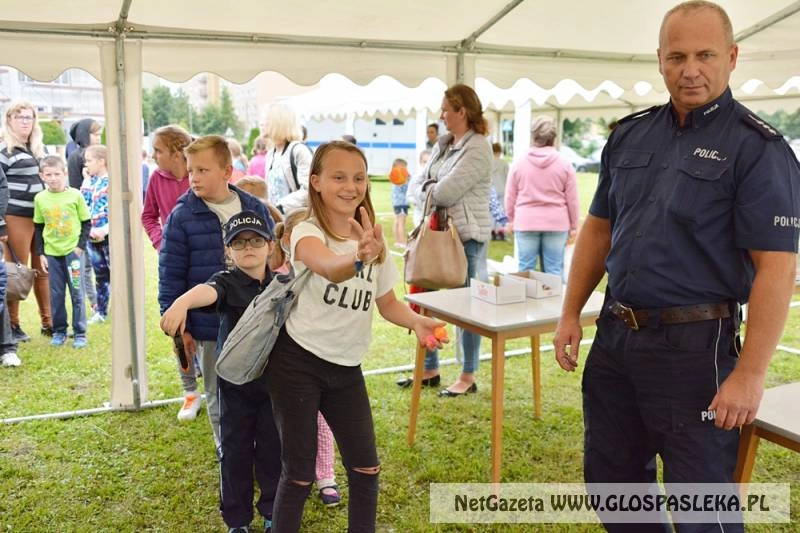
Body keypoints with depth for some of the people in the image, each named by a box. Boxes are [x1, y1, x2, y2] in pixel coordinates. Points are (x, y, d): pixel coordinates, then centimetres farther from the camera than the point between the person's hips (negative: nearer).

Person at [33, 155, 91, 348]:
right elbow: (38, 227, 8)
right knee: (56, 295, 7)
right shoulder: (40, 199, 2)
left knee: (77, 293, 2)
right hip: (52, 253, 2)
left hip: (73, 251, -2)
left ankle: (80, 333, 10)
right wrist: (40, 253, 4)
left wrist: (81, 246, -8)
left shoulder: (75, 195, -5)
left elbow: (86, 222, 0)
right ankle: (59, 331, 20)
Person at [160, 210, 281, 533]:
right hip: (236, 382, -2)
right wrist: (181, 303, -54)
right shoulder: (227, 282, -11)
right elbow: (207, 291, -35)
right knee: (236, 450, 9)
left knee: (273, 448, 12)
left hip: (274, 380, 2)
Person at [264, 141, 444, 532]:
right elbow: (330, 267, -40)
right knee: (299, 473, 2)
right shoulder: (307, 233, -16)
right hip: (298, 363, -5)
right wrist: (359, 257, -62)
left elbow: (387, 302, 10)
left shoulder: (371, 238, 4)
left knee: (366, 469, 8)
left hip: (346, 367, 6)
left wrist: (416, 321, -11)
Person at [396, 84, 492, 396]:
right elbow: (424, 185, 12)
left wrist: (431, 187, 0)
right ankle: (430, 370, 26)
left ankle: (468, 377, 16)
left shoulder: (477, 149, -14)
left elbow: (445, 192, -20)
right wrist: (435, 189, -8)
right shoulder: (443, 144, 12)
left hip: (467, 237, -9)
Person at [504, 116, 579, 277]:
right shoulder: (564, 165, -1)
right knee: (554, 271, 4)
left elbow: (510, 198, 6)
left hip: (526, 223, 0)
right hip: (556, 223, 0)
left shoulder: (518, 163, 1)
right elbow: (572, 200, 2)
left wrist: (511, 220, 22)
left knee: (526, 270, 5)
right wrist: (573, 226, 14)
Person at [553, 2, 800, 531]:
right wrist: (571, 314, 9)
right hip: (614, 335, 6)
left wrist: (749, 374, -20)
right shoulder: (629, 135, 7)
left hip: (693, 344, -6)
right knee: (609, 477, 20)